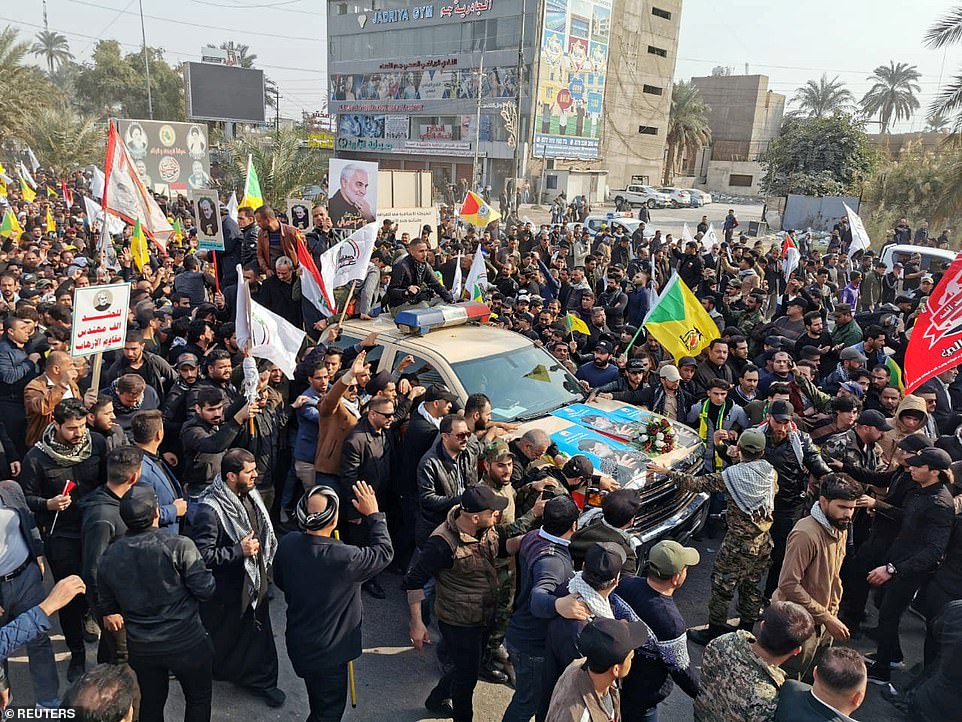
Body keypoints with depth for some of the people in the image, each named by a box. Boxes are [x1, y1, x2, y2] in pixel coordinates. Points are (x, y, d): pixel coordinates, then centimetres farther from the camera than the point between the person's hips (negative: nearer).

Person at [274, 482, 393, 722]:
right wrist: (374, 514, -9)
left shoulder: (287, 544, -16)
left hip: (298, 643, 6)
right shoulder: (344, 558, -35)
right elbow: (384, 552, -16)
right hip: (329, 651, -6)